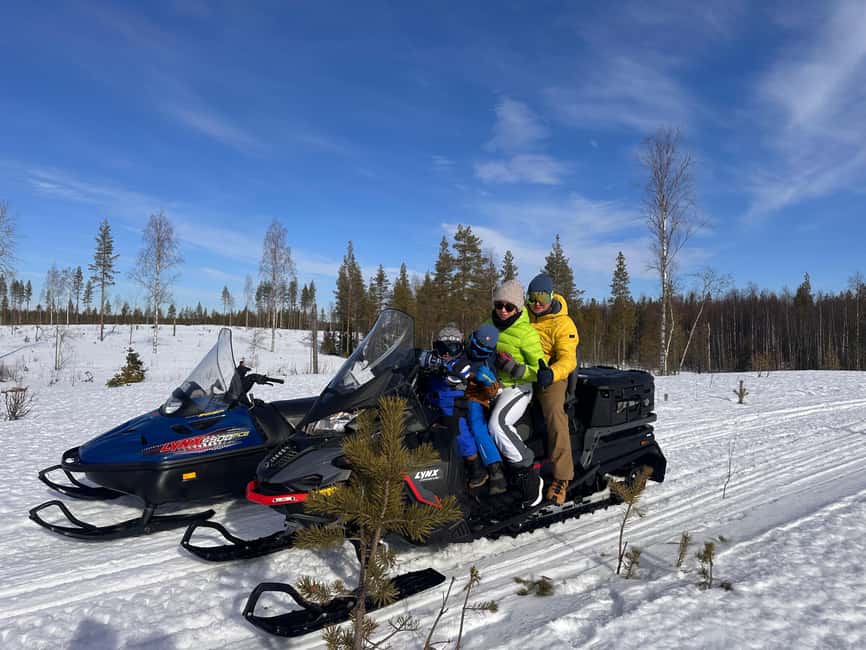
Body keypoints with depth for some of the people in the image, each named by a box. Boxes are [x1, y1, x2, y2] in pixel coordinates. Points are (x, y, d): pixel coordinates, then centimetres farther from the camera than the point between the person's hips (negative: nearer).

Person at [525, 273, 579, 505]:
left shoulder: (563, 324, -9)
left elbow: (568, 360, -18)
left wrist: (551, 373, -38)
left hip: (550, 375, -6)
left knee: (554, 411, -29)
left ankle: (561, 477, -25)